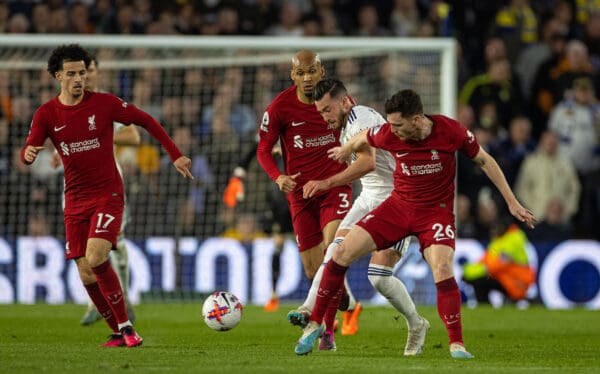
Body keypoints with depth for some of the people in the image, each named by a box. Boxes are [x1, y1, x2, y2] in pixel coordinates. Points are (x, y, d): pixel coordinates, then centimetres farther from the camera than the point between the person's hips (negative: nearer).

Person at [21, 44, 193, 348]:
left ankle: (125, 327, -13)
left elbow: (146, 121, 5)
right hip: (75, 202, 4)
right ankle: (118, 333, 16)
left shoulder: (104, 104, -5)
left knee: (96, 259, -24)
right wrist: (29, 154, -32)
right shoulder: (46, 114, 1)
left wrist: (175, 155, 2)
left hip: (108, 195, -4)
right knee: (87, 276, -1)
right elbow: (27, 152, -7)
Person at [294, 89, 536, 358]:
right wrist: (345, 150, 32)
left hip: (436, 210, -3)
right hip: (399, 205, 3)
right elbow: (363, 138, 11)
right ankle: (315, 323, 7)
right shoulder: (388, 134, -14)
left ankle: (456, 344, -18)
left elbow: (484, 160, -3)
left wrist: (512, 202, -1)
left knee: (442, 269, -27)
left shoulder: (450, 131, -19)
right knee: (343, 253, -7)